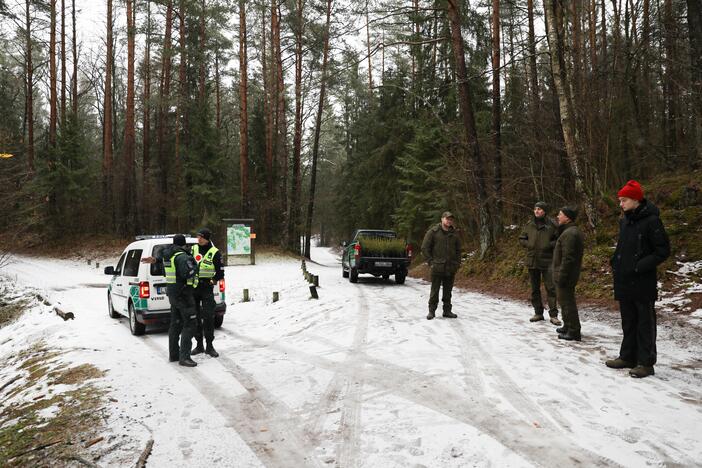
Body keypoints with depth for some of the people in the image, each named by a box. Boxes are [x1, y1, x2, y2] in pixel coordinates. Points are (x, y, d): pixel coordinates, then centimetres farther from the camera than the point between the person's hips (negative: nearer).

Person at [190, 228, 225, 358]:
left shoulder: (215, 252, -3)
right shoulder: (193, 249, 7)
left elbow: (220, 272, 0)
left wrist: (213, 280, -11)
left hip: (207, 289, -4)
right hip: (193, 288, 4)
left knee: (208, 317, -5)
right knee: (195, 317, 8)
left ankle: (209, 346, 4)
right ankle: (199, 345, 18)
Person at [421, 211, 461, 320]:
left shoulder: (454, 234, 11)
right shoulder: (433, 231, -3)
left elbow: (458, 250, 21)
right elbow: (424, 248, -3)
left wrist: (457, 263, 10)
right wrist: (431, 262, -8)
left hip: (451, 268, 4)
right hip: (437, 267, -4)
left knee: (448, 291, 11)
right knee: (434, 291, -1)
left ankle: (447, 310, 20)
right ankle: (432, 311, 8)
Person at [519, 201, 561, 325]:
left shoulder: (551, 224, -5)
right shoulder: (529, 225, 5)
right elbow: (521, 239, 13)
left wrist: (550, 245, -15)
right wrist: (528, 244, -5)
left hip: (547, 261, -4)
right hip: (532, 261, 4)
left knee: (551, 288, -5)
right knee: (535, 289, 11)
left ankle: (553, 315, 1)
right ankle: (538, 313, 22)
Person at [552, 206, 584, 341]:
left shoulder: (569, 233, -21)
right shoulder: (573, 231, 15)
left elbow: (568, 258, -25)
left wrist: (561, 276, -23)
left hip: (565, 275, -11)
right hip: (569, 275, 11)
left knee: (567, 302, -5)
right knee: (566, 301, 20)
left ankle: (573, 332, 1)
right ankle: (568, 327, 31)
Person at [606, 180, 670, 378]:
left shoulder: (651, 221, -12)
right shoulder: (624, 221, 11)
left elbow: (663, 251, -12)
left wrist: (640, 266, -18)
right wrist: (615, 263, 8)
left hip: (643, 283, -7)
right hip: (624, 282, 7)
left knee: (645, 324, 2)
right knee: (628, 323, 15)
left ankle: (646, 362, 9)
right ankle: (628, 357, 25)